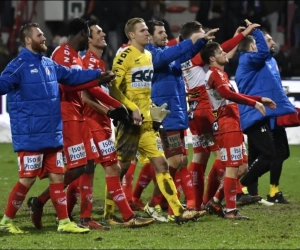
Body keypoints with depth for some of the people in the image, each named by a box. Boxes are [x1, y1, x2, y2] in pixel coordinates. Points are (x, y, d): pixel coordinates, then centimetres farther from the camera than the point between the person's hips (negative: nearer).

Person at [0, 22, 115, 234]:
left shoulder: (49, 64, 12)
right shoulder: (19, 65, -11)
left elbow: (72, 75, 26)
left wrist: (98, 75, 29)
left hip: (53, 134, 8)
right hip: (30, 136, -7)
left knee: (58, 177, 8)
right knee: (27, 179, -6)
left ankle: (64, 222, 13)